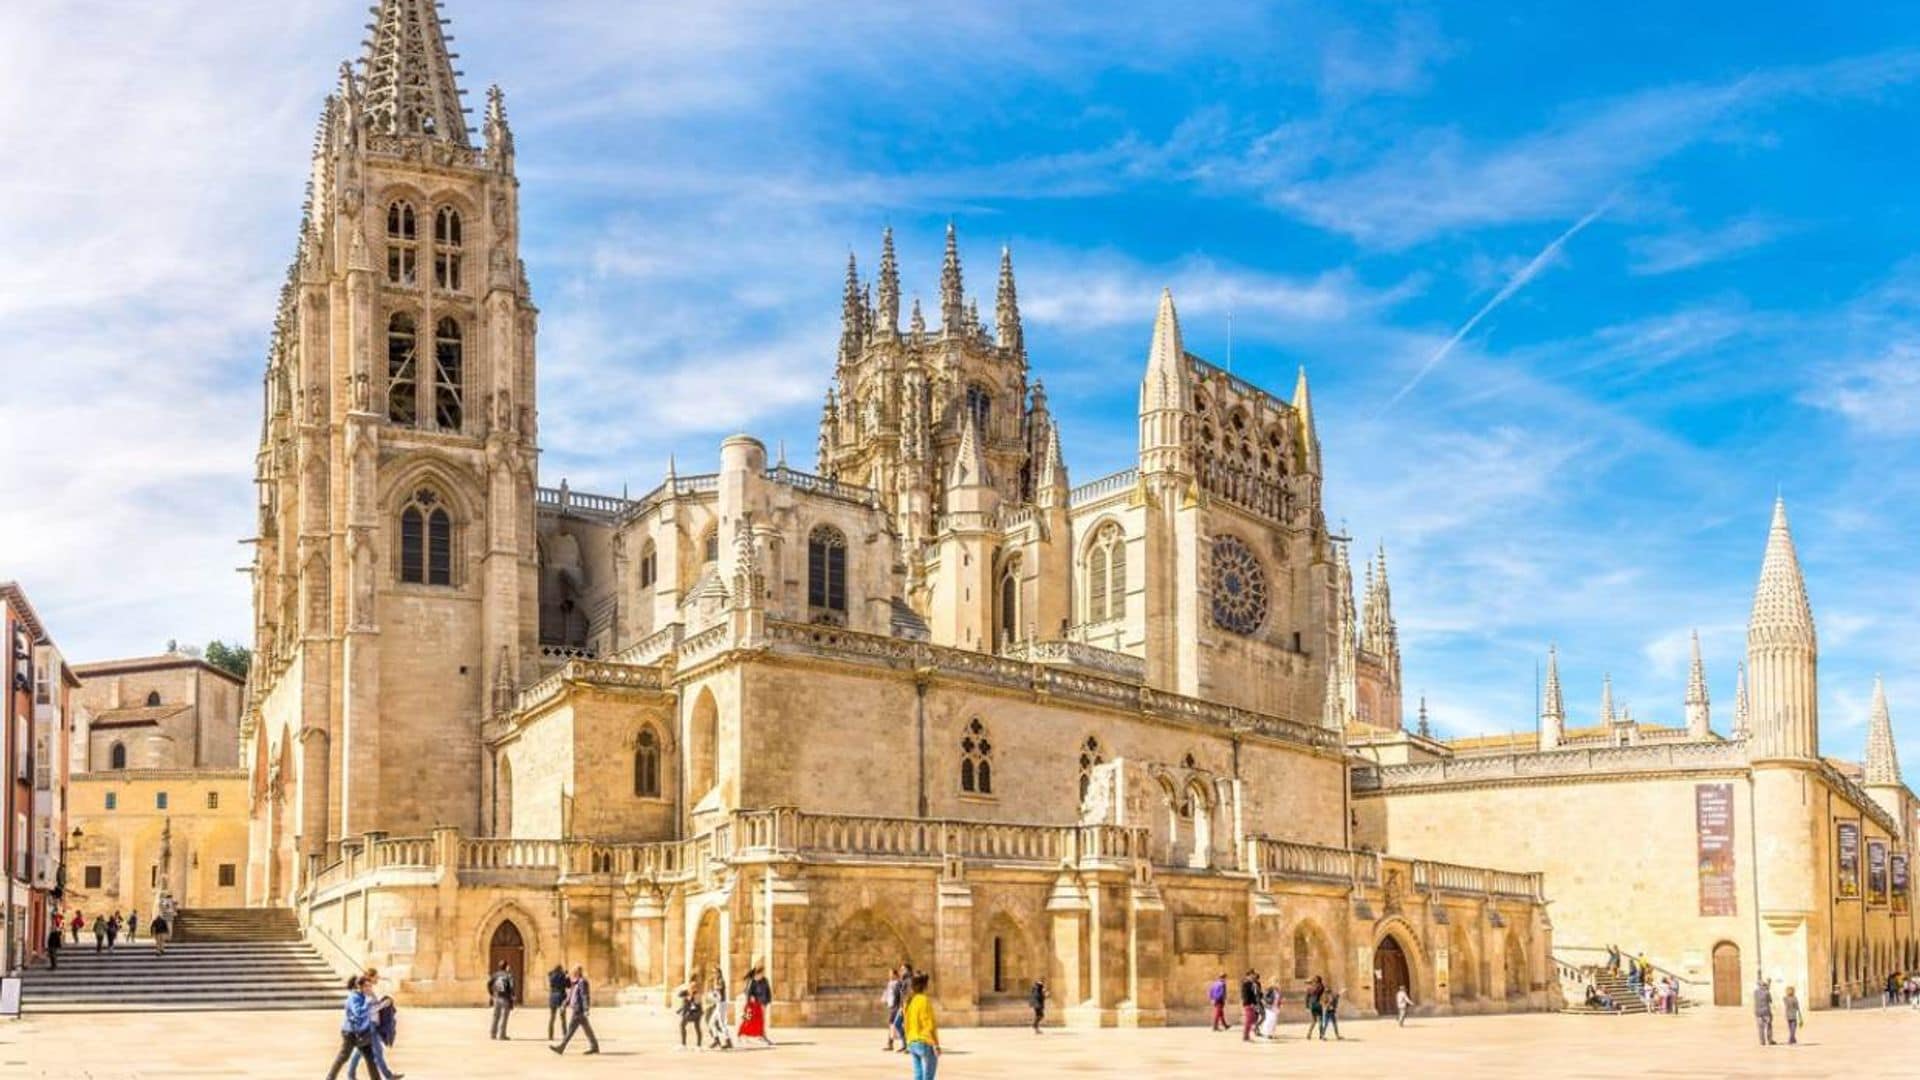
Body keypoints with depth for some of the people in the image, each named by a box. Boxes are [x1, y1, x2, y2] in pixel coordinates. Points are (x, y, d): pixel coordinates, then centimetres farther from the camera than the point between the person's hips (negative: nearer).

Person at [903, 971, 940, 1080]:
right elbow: (930, 1025, -16)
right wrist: (936, 1045, -13)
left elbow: (908, 1023, 12)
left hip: (912, 1043, 7)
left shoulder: (908, 1001, 7)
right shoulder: (925, 1000, -14)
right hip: (926, 1043, -7)